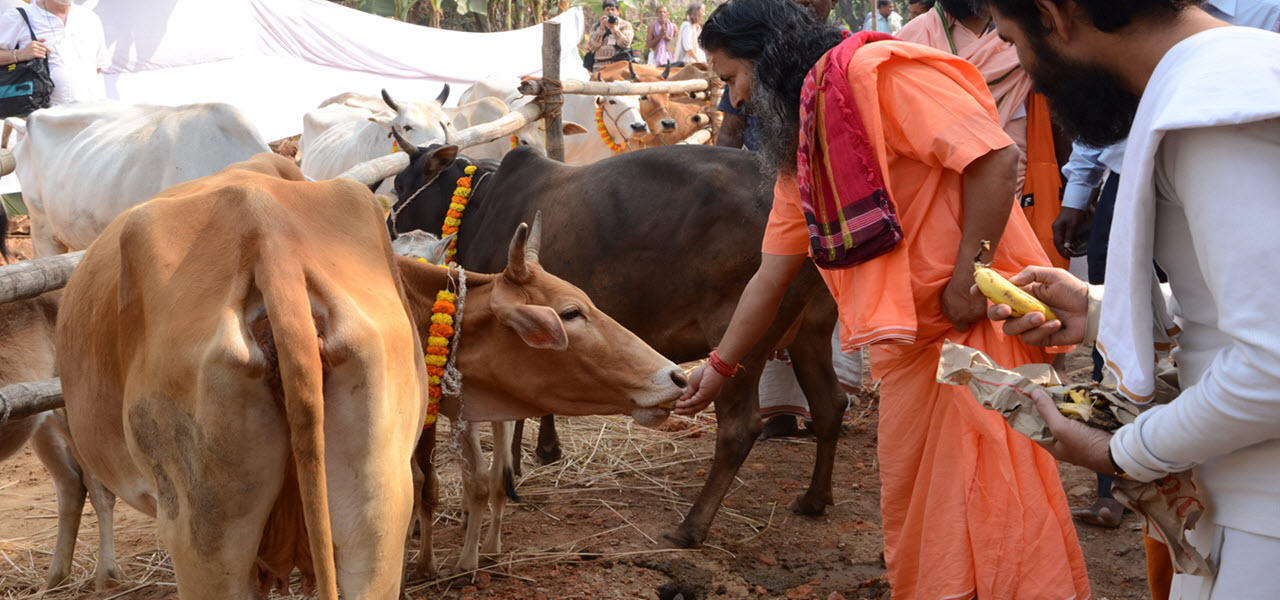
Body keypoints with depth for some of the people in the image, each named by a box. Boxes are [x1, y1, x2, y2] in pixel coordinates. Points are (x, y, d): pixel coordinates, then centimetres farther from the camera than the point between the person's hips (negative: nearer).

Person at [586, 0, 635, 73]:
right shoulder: (596, 26, 15)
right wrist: (601, 28, -7)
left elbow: (625, 44, -5)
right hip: (600, 66, 2)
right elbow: (592, 47, 1)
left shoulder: (625, 25, 11)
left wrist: (613, 27, -11)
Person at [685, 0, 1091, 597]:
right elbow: (771, 273, 23)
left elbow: (995, 154, -20)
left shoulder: (873, 72, -12)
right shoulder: (798, 150, 16)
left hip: (980, 311, -9)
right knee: (909, 499, 13)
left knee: (994, 495, -9)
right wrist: (718, 366, 27)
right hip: (907, 337, 9)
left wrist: (968, 280, -20)